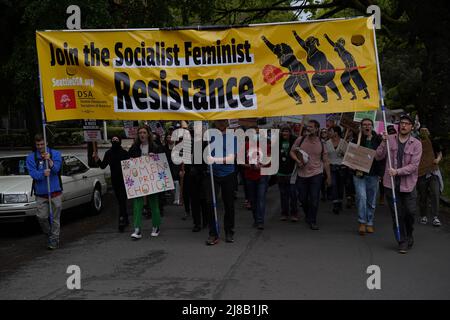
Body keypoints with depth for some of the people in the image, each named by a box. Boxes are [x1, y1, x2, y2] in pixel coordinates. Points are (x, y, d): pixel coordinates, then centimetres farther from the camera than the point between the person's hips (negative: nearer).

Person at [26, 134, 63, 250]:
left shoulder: (55, 154, 3)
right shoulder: (31, 157, 3)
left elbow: (56, 168, -10)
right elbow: (33, 173, -9)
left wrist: (49, 160, -28)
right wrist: (43, 174, -29)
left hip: (55, 192, -1)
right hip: (40, 193, 1)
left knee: (55, 218, 3)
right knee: (41, 217, -2)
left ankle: (54, 240, 14)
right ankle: (48, 234, 24)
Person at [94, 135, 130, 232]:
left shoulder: (124, 153, -6)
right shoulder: (108, 153, 7)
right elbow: (103, 166, 7)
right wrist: (97, 159, -8)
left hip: (124, 179, -5)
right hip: (114, 180, 5)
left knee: (122, 200, -10)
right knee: (120, 200, 13)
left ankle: (122, 221, -10)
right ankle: (125, 219, 26)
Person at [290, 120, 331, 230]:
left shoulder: (321, 144, -1)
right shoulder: (300, 140, -1)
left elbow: (325, 162, 5)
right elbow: (292, 151, 8)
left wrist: (328, 177, 5)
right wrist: (297, 160, -11)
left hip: (316, 174, -1)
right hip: (301, 174, 1)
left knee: (314, 199, -4)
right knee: (302, 198, 11)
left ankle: (312, 221, 10)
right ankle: (308, 216, 37)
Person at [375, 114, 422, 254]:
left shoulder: (416, 144, -3)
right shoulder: (390, 139, 3)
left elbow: (414, 165, -9)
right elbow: (378, 157, 0)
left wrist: (397, 171, -20)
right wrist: (383, 142, -13)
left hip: (408, 184, -1)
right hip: (391, 184, 1)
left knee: (410, 213, 1)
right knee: (397, 214, 5)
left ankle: (409, 236, 30)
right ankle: (402, 242, 17)